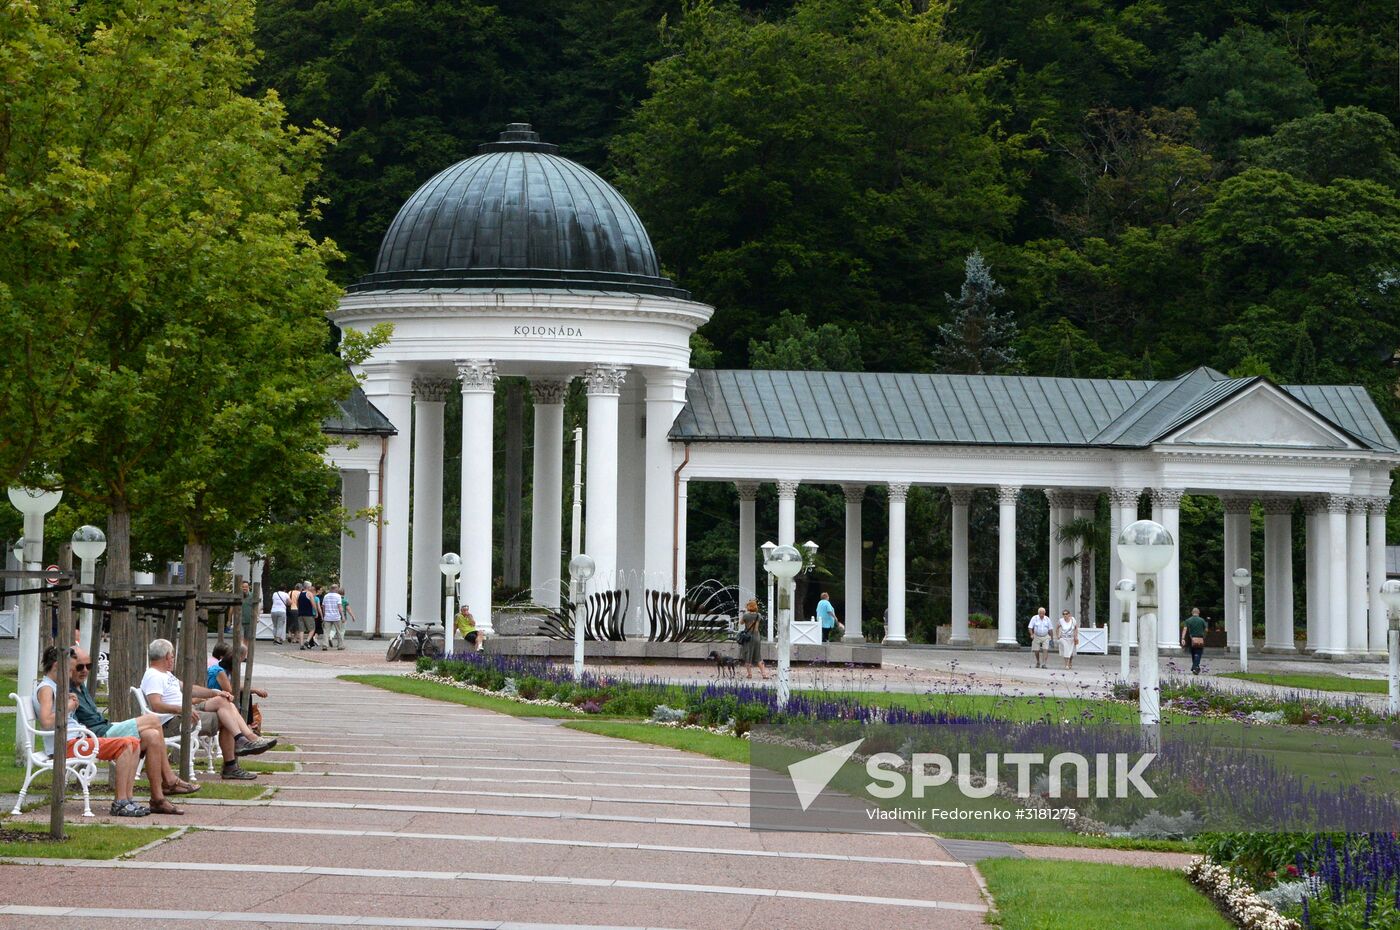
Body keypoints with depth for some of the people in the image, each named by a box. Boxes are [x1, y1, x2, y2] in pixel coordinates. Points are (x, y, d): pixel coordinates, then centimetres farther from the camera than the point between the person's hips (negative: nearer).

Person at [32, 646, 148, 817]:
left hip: (77, 738, 11)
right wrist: (67, 707, -11)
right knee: (124, 745, -23)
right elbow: (46, 721, -23)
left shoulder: (55, 687, 24)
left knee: (134, 743, -1)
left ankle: (127, 798, -9)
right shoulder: (45, 688, -7)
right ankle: (120, 803, -22)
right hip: (66, 744, -11)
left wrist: (71, 702, 9)